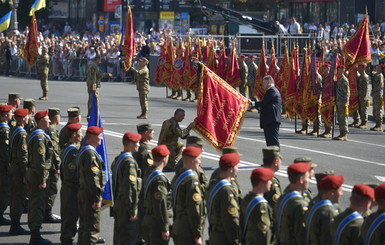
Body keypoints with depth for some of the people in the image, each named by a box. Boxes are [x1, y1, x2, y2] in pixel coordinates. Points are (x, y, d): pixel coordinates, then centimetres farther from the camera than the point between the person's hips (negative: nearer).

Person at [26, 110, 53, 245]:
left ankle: (33, 234, 24)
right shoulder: (40, 137, -19)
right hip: (38, 174, -11)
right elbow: (40, 160, -23)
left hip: (31, 173, 11)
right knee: (39, 204, -7)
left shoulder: (33, 134, 13)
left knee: (34, 203, 16)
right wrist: (42, 180, -21)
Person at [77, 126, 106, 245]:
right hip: (90, 195, -10)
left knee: (84, 224, 19)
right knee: (93, 226, -6)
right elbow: (93, 178, -23)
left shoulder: (83, 151, 13)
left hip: (82, 192, 10)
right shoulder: (91, 154, -19)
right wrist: (97, 198, -21)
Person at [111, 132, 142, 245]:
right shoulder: (129, 162, -19)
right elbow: (131, 188, -22)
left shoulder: (117, 159, 12)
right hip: (127, 206, -10)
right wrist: (133, 211, -20)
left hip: (118, 205, 10)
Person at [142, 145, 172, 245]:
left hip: (147, 218, 10)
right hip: (157, 222, -10)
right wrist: (165, 228, -19)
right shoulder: (160, 179, -21)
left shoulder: (148, 172, 10)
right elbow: (161, 205, -22)